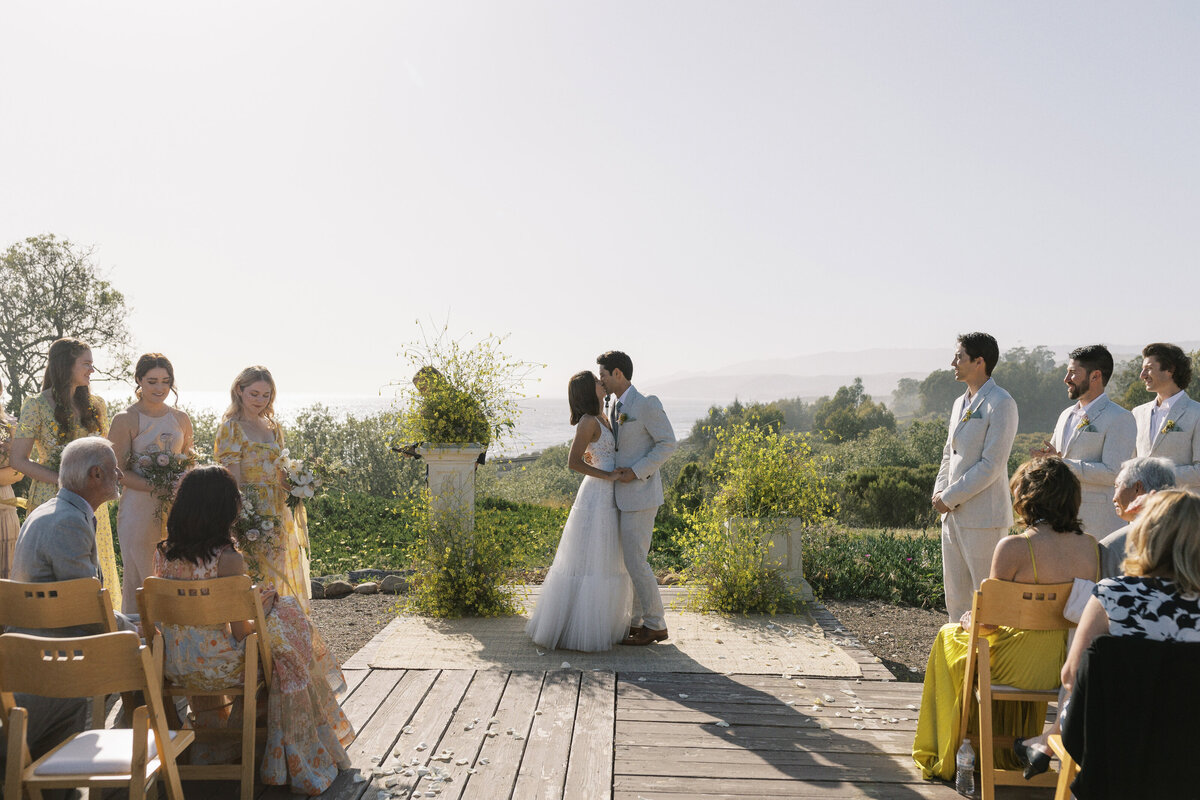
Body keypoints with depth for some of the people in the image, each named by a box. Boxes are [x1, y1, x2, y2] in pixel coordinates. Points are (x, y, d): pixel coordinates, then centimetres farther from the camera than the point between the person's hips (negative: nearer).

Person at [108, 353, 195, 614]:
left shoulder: (181, 419, 11)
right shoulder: (126, 420, -3)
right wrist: (156, 487, -20)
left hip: (175, 510, 4)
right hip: (139, 508, -4)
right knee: (139, 576, 1)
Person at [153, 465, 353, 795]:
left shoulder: (162, 552, -4)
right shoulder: (228, 559, -23)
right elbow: (242, 633, -18)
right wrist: (258, 605, 3)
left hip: (174, 665, 6)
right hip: (215, 667, -6)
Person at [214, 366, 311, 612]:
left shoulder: (272, 427, 14)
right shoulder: (231, 428, -6)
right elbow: (233, 480, -13)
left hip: (278, 512, 7)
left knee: (279, 572, 9)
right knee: (254, 576, -6)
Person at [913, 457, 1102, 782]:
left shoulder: (1013, 547, -21)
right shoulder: (1092, 546, -5)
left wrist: (969, 621, 10)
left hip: (1021, 669, -5)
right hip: (1070, 668, 5)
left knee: (949, 637, 24)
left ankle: (956, 752, 39)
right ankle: (1015, 750, 52)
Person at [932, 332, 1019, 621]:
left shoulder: (1001, 403, -11)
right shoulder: (961, 403, 17)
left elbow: (992, 465, -16)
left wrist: (949, 497, -13)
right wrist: (939, 492, 4)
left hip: (983, 517, -9)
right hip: (953, 515, 9)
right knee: (955, 596, 14)